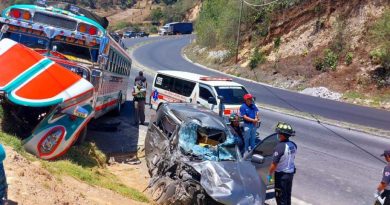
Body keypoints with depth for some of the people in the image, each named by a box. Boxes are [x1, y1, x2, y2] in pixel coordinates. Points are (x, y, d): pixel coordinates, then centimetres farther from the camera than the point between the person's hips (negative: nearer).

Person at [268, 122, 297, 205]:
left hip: (281, 175, -7)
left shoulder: (280, 147, -26)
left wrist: (269, 175, -12)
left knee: (280, 196, 5)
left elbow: (274, 164, -23)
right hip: (291, 173, 8)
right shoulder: (293, 145, -3)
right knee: (288, 195, 21)